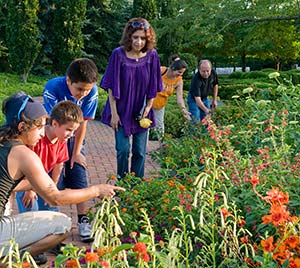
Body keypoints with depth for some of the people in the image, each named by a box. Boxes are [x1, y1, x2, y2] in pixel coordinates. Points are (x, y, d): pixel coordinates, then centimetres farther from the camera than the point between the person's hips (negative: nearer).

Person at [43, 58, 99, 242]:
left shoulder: (92, 92, -21)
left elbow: (82, 124, -15)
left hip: (75, 138, 2)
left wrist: (76, 153, -9)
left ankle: (83, 220, 8)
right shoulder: (52, 88, -29)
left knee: (80, 177, -1)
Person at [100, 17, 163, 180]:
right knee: (123, 149, -4)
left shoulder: (152, 56, -6)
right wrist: (114, 113, -11)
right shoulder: (118, 54, -12)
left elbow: (153, 87, 3)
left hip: (141, 113, 2)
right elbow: (111, 87, -9)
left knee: (140, 152, 7)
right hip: (122, 111, -2)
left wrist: (147, 109, -2)